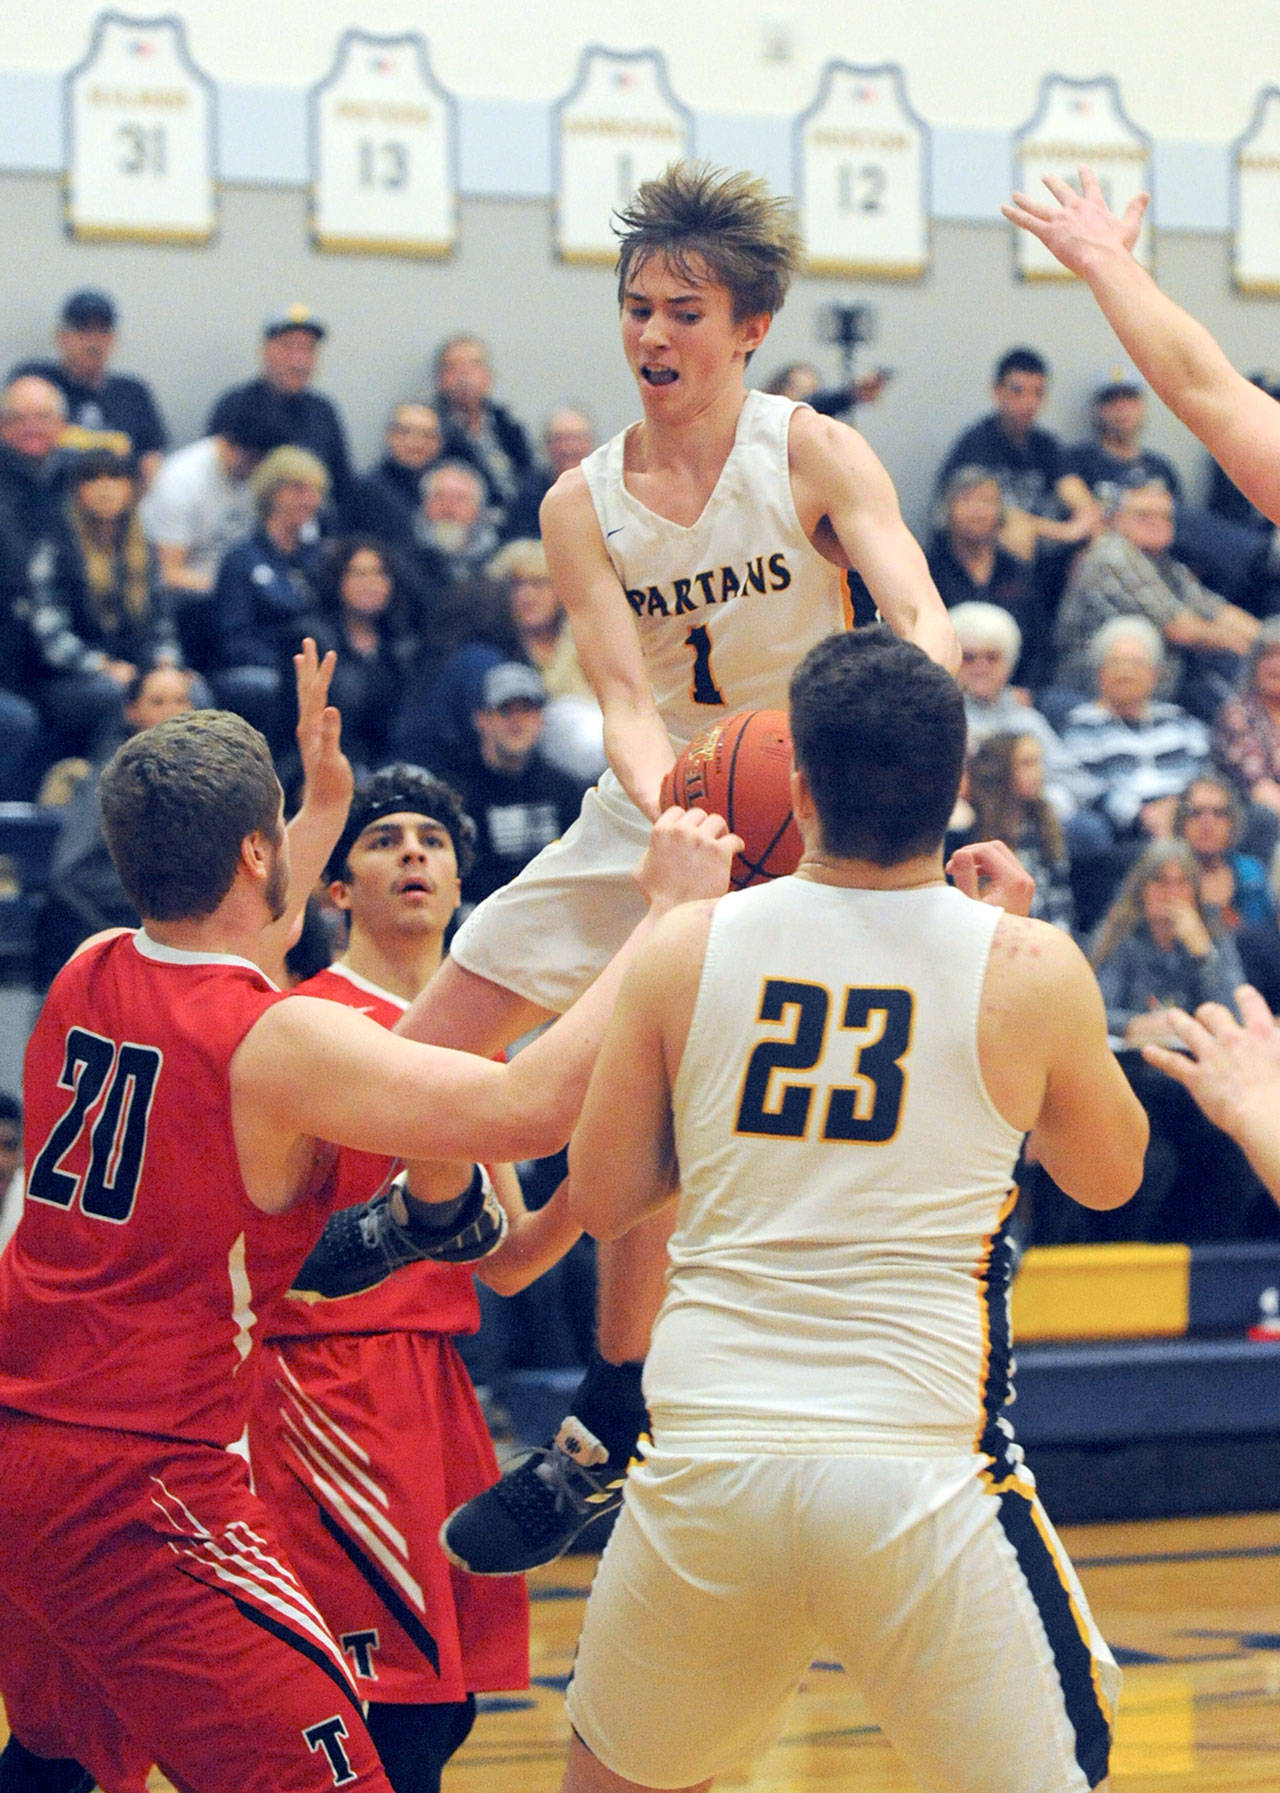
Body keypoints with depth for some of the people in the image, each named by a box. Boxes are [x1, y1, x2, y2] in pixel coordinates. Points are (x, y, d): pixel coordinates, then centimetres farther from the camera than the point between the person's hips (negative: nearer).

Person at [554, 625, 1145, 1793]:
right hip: (919, 1466, -2)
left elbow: (601, 1200, 12)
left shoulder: (690, 951, 2)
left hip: (706, 1464, 2)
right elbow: (1108, 1175, 17)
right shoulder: (1028, 970, -2)